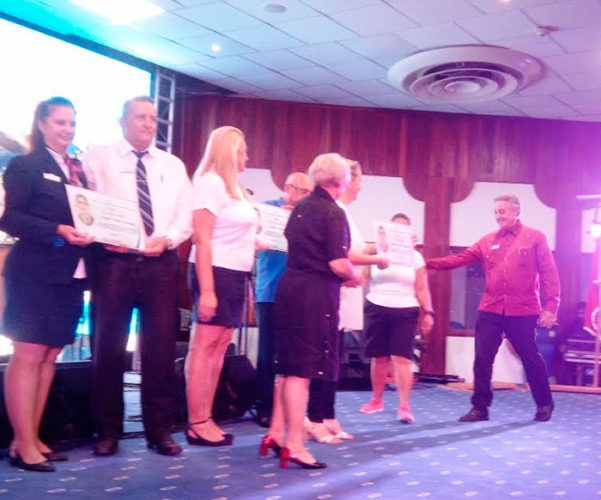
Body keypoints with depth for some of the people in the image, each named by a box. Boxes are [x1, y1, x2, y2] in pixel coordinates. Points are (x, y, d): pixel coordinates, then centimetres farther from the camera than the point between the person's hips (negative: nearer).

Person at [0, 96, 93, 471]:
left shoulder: (79, 170, 16)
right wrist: (59, 231, -20)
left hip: (71, 274, 7)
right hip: (35, 273, -7)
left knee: (50, 356, 9)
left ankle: (33, 438, 17)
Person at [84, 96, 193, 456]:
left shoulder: (173, 165, 16)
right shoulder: (99, 158, 7)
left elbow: (187, 213, 9)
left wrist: (167, 238, -9)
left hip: (162, 264, 2)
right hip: (114, 261, -2)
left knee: (161, 347, 3)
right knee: (109, 347, 2)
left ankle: (160, 430, 13)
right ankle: (108, 431, 14)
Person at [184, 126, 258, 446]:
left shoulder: (234, 186, 18)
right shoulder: (211, 182, -9)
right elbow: (202, 240, -16)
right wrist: (206, 290, -22)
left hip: (235, 275, 9)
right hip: (217, 273, -9)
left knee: (219, 348, 8)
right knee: (204, 347, -6)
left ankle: (206, 419, 13)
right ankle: (197, 424, -1)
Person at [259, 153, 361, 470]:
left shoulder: (300, 208, 13)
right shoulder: (333, 213, -12)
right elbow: (339, 264, -18)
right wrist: (355, 277, 3)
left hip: (290, 287, 8)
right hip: (315, 293, -8)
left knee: (288, 364, 16)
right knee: (302, 368, -4)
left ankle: (276, 432, 22)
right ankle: (294, 445, 1)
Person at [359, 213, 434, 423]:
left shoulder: (415, 256, 8)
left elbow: (422, 289, 8)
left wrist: (428, 313, 1)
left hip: (405, 312, -1)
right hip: (377, 309, 1)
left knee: (402, 359, -9)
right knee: (379, 358, 7)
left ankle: (404, 406, -10)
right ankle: (376, 400, 23)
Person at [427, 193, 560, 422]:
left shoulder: (535, 238, 0)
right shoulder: (487, 241, 9)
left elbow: (549, 273, -3)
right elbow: (459, 259, 4)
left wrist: (550, 307, -11)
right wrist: (427, 263, -7)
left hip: (523, 312, -3)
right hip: (490, 311, 3)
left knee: (531, 358, 10)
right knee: (482, 359, 0)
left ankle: (544, 404, 30)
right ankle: (480, 407, 11)